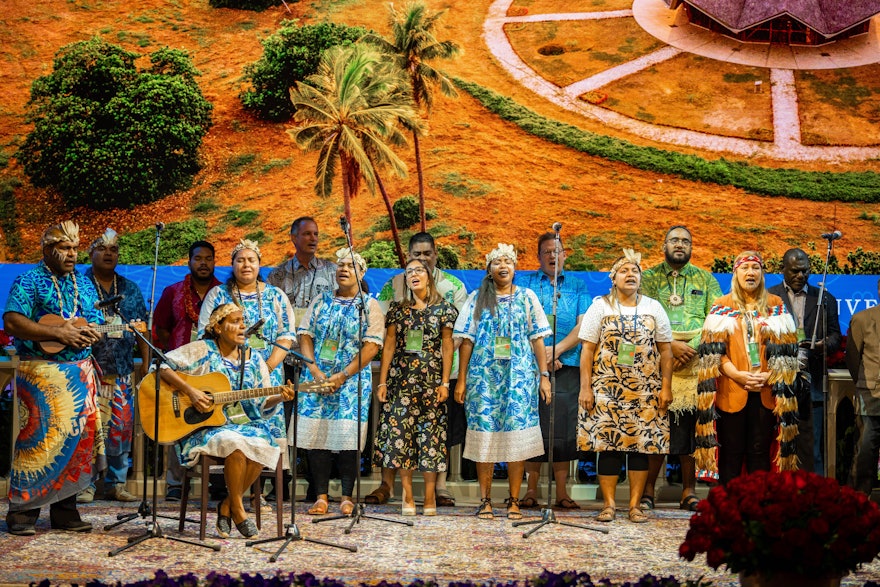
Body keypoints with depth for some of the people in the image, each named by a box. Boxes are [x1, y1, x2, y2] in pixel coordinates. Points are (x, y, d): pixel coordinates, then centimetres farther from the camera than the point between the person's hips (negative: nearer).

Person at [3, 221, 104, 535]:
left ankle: (64, 508, 15)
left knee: (78, 439, 5)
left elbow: (97, 325, 18)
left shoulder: (84, 284, 16)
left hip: (81, 373, 6)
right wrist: (59, 334, -19)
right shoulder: (29, 281, -3)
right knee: (38, 439, -8)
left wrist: (90, 334, -7)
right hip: (41, 374, -6)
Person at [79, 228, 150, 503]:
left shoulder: (131, 289, 16)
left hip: (123, 371, 4)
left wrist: (146, 362, 9)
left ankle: (115, 483, 12)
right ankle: (84, 484, 0)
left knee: (122, 427, 2)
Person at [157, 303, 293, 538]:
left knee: (264, 445, -29)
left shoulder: (253, 359, 11)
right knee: (237, 443, -36)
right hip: (205, 426, -4)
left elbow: (262, 404, 9)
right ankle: (237, 510, -14)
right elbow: (163, 366, -9)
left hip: (244, 423, 4)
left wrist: (279, 397, -13)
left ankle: (226, 507, -9)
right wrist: (190, 391, -19)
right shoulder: (202, 350, -1)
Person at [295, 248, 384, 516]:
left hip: (352, 380, -3)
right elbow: (305, 336, 8)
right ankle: (321, 496, 3)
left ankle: (347, 497, 1)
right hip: (316, 378, 3)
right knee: (316, 435, -3)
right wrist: (314, 370, -8)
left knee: (348, 438, -7)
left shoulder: (369, 306, 4)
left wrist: (343, 376, -13)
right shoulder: (320, 301, 14)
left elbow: (372, 345, -5)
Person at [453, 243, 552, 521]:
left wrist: (544, 376, 1)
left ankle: (514, 501, 4)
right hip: (484, 376, 0)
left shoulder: (527, 297, 9)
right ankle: (485, 501, 6)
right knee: (485, 436, -2)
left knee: (518, 435, -3)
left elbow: (537, 339, 7)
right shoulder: (477, 299, 8)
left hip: (520, 376, 0)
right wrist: (461, 380, 1)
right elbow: (467, 341, 6)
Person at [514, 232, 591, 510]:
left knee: (563, 427, -1)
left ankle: (562, 492, 4)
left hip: (567, 365, 1)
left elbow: (583, 326, 3)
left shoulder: (578, 287, 13)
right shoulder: (525, 282, 10)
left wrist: (557, 350, -10)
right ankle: (531, 490, 4)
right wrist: (539, 353, -9)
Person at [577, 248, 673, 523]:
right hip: (607, 389, -1)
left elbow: (665, 350, 9)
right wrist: (585, 388, -6)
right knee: (607, 443, -2)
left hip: (645, 391, 2)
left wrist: (666, 387, 1)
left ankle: (635, 504, 9)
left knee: (642, 444, 1)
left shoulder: (653, 308, 10)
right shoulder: (600, 307, 5)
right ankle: (608, 504, 5)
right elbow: (587, 349, 1)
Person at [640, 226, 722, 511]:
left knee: (691, 427, -1)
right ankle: (648, 489, 2)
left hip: (696, 364, 1)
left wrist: (693, 348, -9)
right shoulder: (648, 278, 10)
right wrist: (671, 345, -12)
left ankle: (689, 491, 6)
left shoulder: (705, 279, 14)